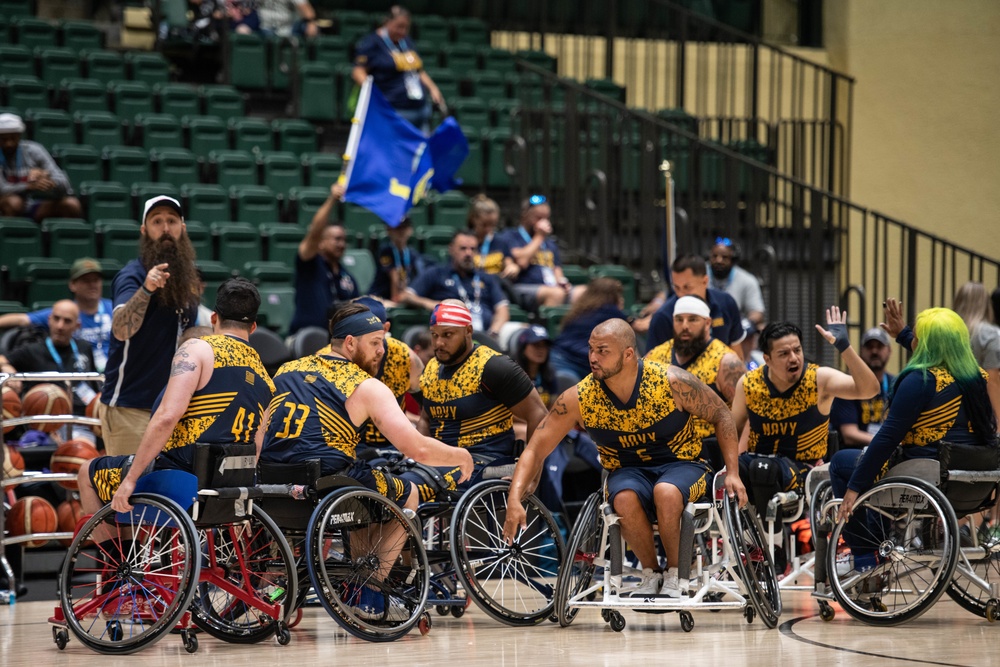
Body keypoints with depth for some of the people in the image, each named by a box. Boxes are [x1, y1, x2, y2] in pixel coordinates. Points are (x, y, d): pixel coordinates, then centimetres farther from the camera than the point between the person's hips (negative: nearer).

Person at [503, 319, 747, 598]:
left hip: (681, 465, -1)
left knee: (665, 492, -37)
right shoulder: (578, 399, -15)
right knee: (625, 499, -36)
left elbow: (721, 415, -2)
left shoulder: (672, 382, -18)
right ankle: (651, 574, -11)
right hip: (627, 472, 1)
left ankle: (674, 575, -13)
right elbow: (536, 450, -12)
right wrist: (514, 501, -26)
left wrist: (732, 473, -10)